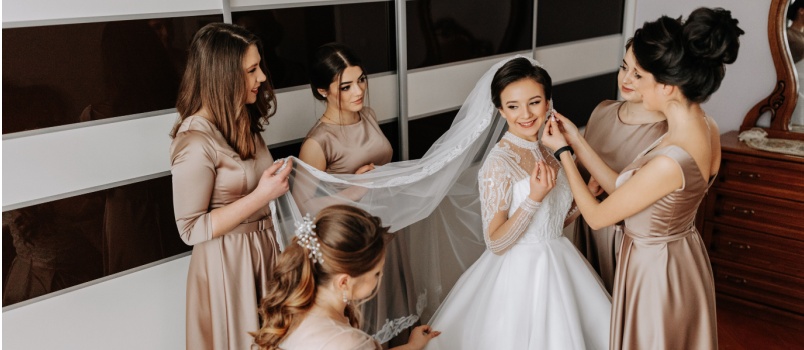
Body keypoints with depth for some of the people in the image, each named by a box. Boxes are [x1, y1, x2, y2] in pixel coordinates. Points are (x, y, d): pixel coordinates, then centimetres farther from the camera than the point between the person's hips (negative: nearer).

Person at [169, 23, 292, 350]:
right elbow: (191, 230, -21)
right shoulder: (196, 141, -24)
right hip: (227, 260, -8)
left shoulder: (239, 121, 2)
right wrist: (262, 196, -25)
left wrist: (276, 179, 1)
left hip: (263, 246, 8)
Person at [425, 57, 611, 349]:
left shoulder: (544, 150, 2)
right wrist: (535, 198, -28)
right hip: (521, 273, -7)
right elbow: (496, 242, -19)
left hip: (556, 265, 7)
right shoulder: (498, 163, -20)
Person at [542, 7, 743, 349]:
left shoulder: (669, 164, -35)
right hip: (682, 259, 8)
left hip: (655, 269, -8)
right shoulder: (703, 127, -8)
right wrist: (576, 141, -2)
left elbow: (597, 216, -19)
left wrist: (562, 152, -11)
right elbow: (621, 188, -1)